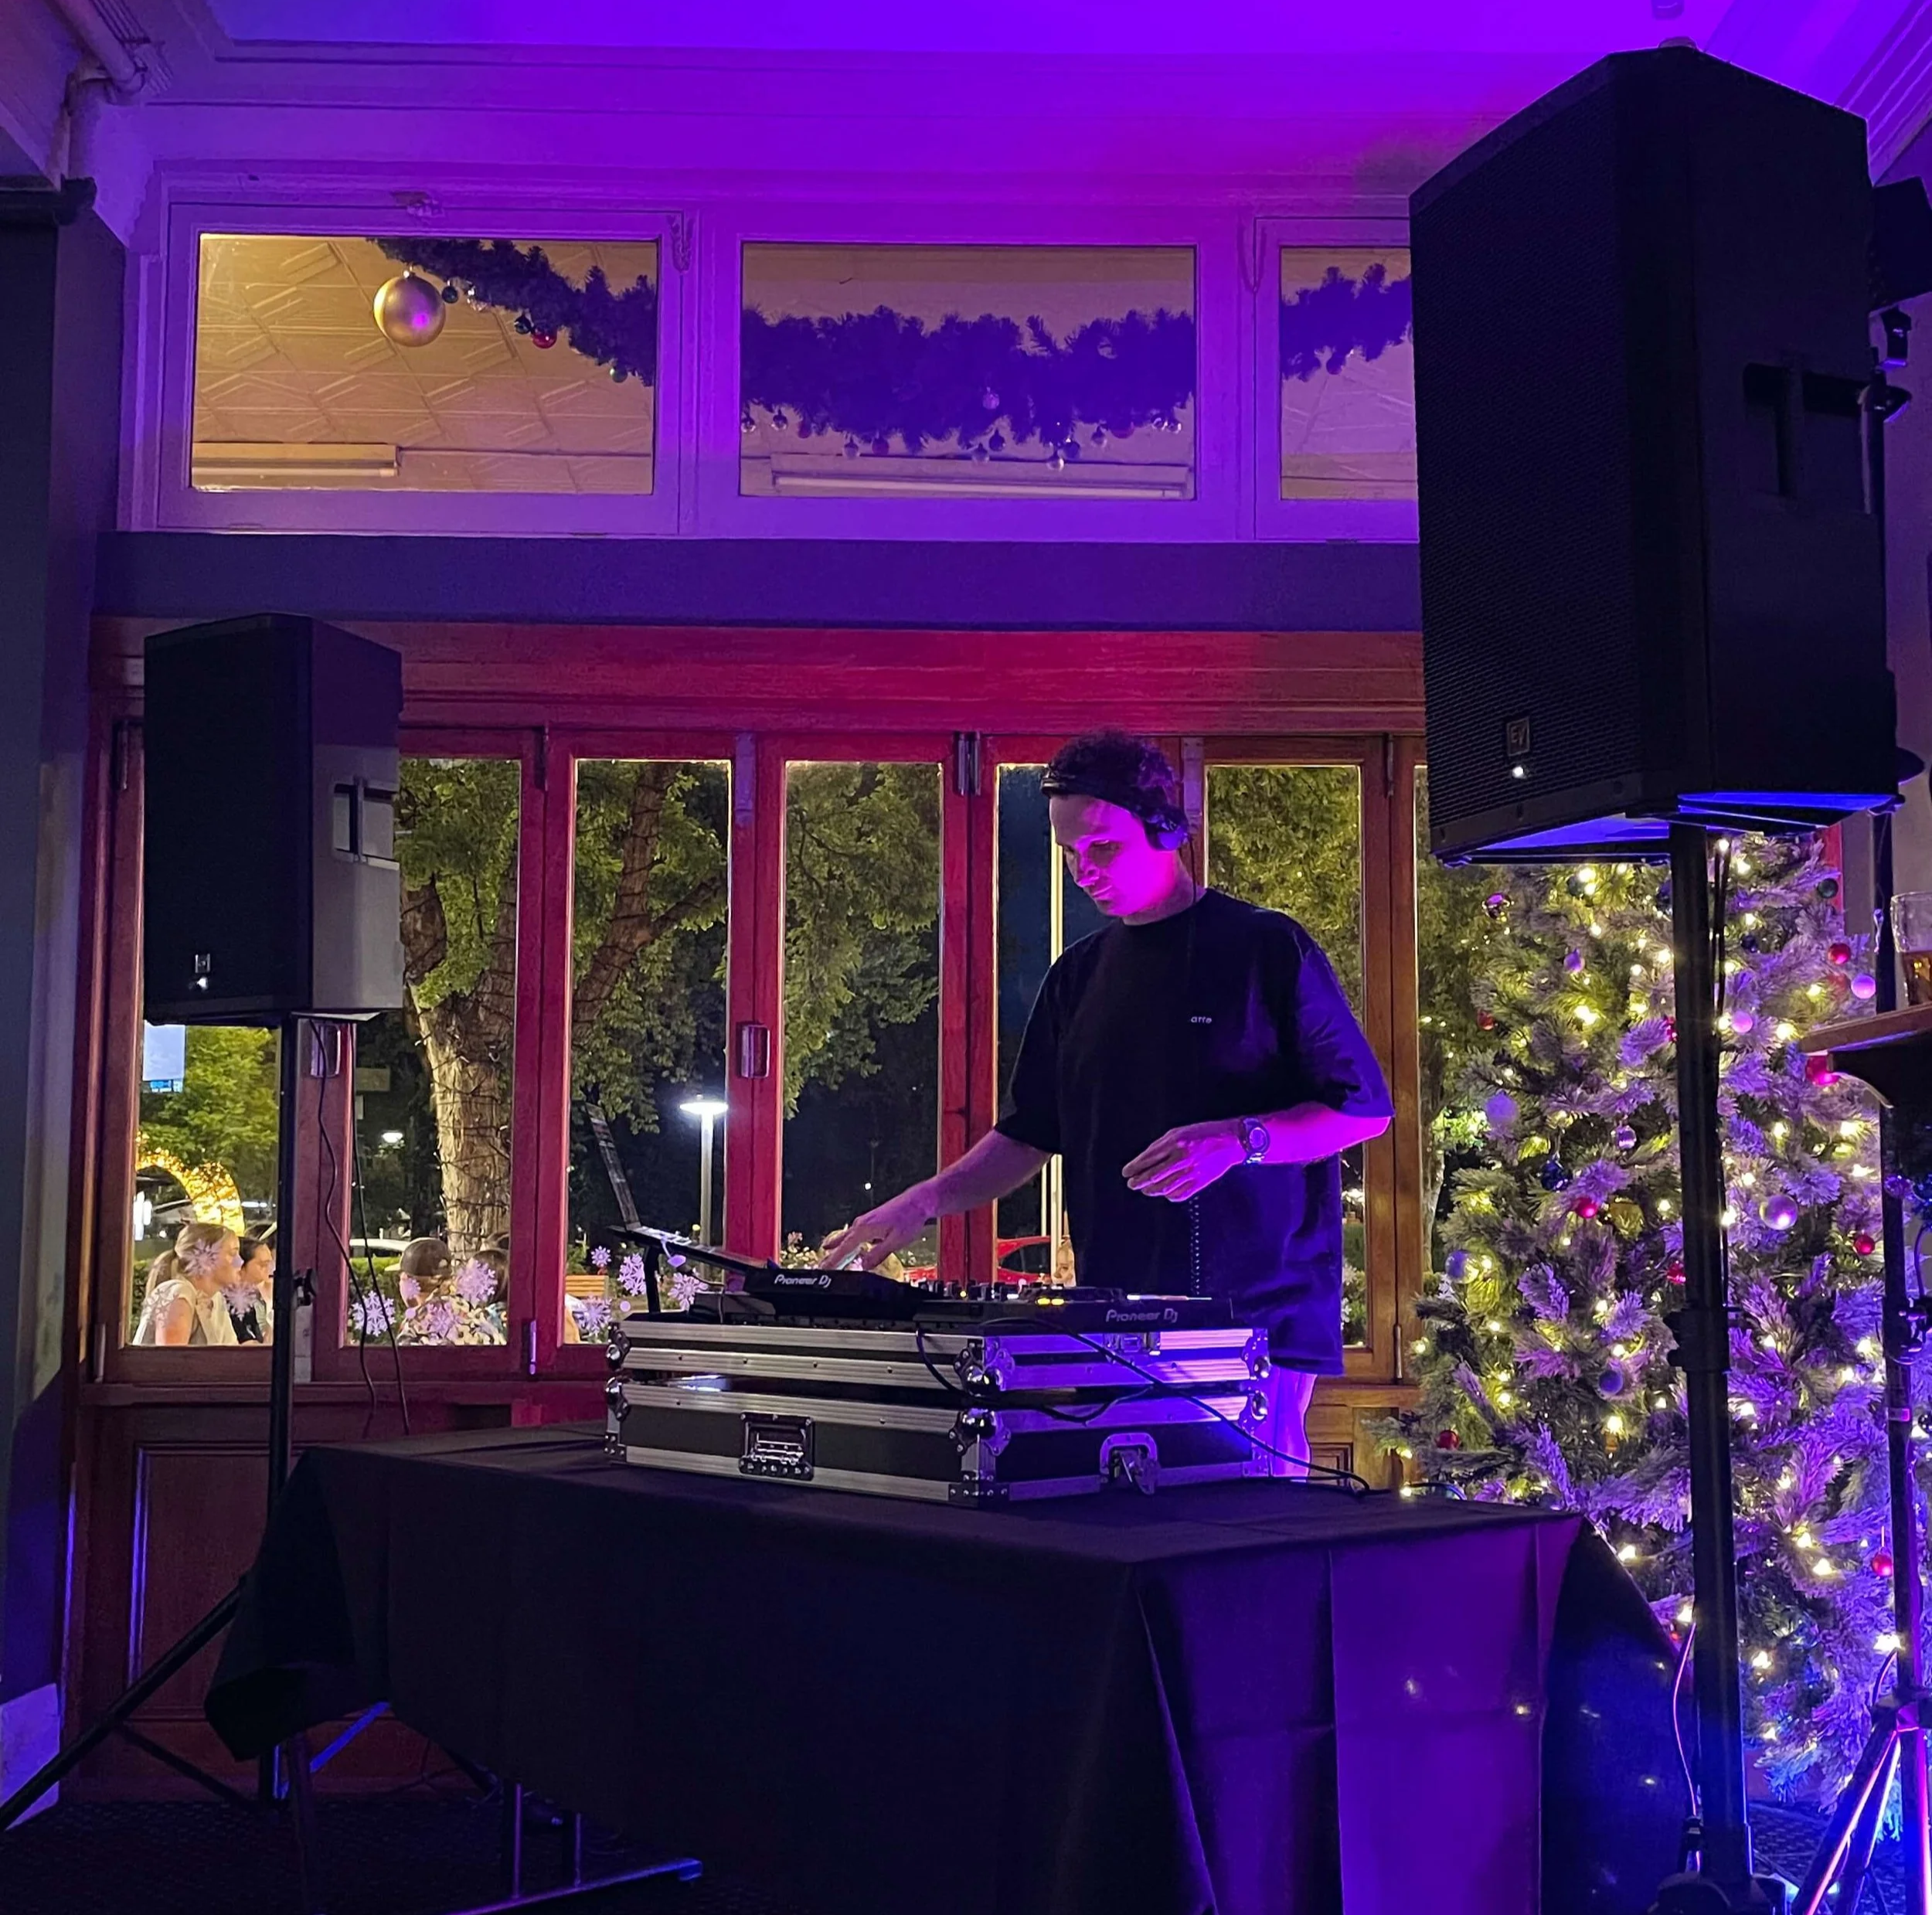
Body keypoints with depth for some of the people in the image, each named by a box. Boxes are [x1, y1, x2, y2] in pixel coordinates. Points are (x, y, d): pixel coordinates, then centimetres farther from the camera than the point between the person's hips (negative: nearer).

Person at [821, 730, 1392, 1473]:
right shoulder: (1078, 976, 16)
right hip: (1112, 1324, 5)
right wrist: (927, 1200, 6)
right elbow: (1030, 1133, 21)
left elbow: (1366, 1108, -3)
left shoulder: (1267, 949, -2)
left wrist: (1239, 1140, -18)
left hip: (1257, 1319, -5)